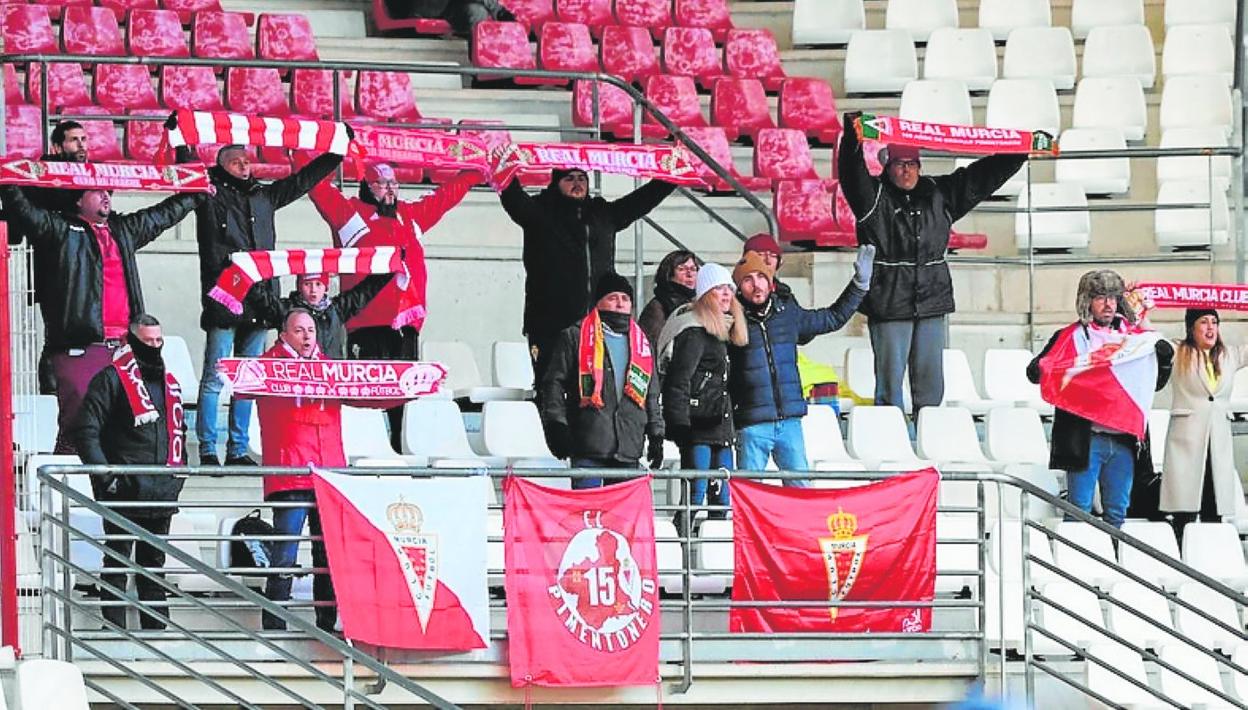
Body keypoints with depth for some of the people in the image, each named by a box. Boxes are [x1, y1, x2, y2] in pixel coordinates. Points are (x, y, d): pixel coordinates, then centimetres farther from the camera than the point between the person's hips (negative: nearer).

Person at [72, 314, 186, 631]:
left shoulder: (169, 382, 17)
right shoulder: (111, 379, -4)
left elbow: (179, 430, 28)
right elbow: (86, 431, -9)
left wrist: (178, 470, 17)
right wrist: (104, 474, -16)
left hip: (161, 494, 6)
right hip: (124, 492, -6)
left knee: (154, 563, 11)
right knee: (117, 564, -4)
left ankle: (156, 628, 15)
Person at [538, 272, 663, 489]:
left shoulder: (641, 342, 20)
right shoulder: (576, 337, 5)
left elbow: (651, 394, 26)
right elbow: (555, 383, 1)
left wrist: (656, 432, 18)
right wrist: (556, 425, -9)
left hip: (629, 446, 5)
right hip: (588, 447, -5)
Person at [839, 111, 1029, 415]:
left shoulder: (939, 195, 11)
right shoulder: (875, 197, -3)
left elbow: (981, 177, 16)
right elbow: (852, 173, -21)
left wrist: (1022, 151, 12)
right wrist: (853, 137, -40)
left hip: (932, 302, 4)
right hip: (889, 305, -4)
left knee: (931, 380, 9)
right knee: (890, 379, -2)